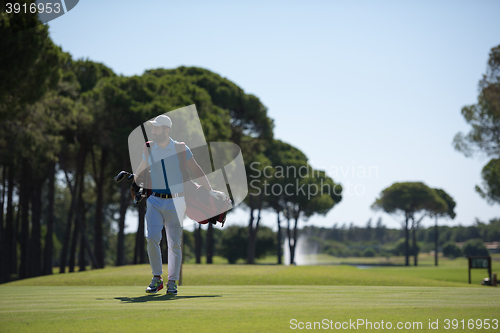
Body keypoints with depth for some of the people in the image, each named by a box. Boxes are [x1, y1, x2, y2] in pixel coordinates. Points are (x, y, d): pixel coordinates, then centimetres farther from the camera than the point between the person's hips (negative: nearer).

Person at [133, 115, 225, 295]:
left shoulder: (181, 149, -1)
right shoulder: (149, 150, 8)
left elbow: (195, 171, -3)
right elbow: (140, 173, 22)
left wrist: (210, 190, -7)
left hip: (175, 202, -2)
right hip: (155, 201, 2)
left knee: (174, 243, -1)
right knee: (152, 238, -13)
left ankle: (172, 282, 11)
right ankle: (157, 278, 1)